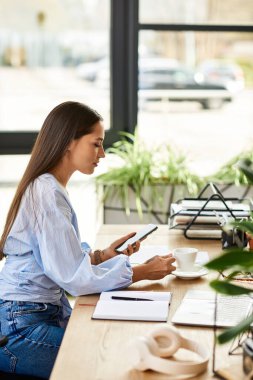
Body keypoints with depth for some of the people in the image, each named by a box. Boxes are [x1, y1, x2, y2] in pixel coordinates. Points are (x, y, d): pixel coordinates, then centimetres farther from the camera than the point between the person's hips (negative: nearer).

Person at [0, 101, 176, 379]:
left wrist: (104, 255, 3)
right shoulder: (47, 195, -19)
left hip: (47, 312, 9)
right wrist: (143, 272, -14)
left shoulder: (50, 188, 11)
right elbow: (76, 277, -21)